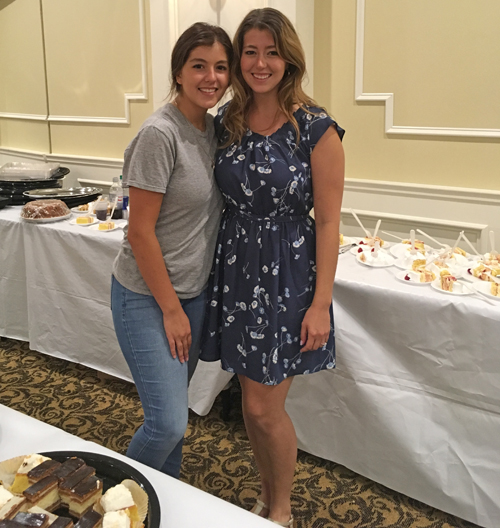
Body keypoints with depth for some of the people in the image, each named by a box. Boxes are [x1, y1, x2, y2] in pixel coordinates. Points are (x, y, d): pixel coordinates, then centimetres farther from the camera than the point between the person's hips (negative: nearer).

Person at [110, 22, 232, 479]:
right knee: (169, 423, -8)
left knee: (175, 403, 17)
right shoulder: (160, 134, -19)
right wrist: (171, 309, -13)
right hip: (147, 296, -7)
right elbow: (140, 231, -18)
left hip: (194, 291, 7)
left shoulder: (213, 127, 4)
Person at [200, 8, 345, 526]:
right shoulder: (225, 122, 4)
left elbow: (327, 222, -10)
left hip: (287, 275, -5)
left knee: (264, 407, 2)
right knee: (251, 400, 15)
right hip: (235, 269, 5)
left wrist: (321, 303, -13)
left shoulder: (316, 129, -11)